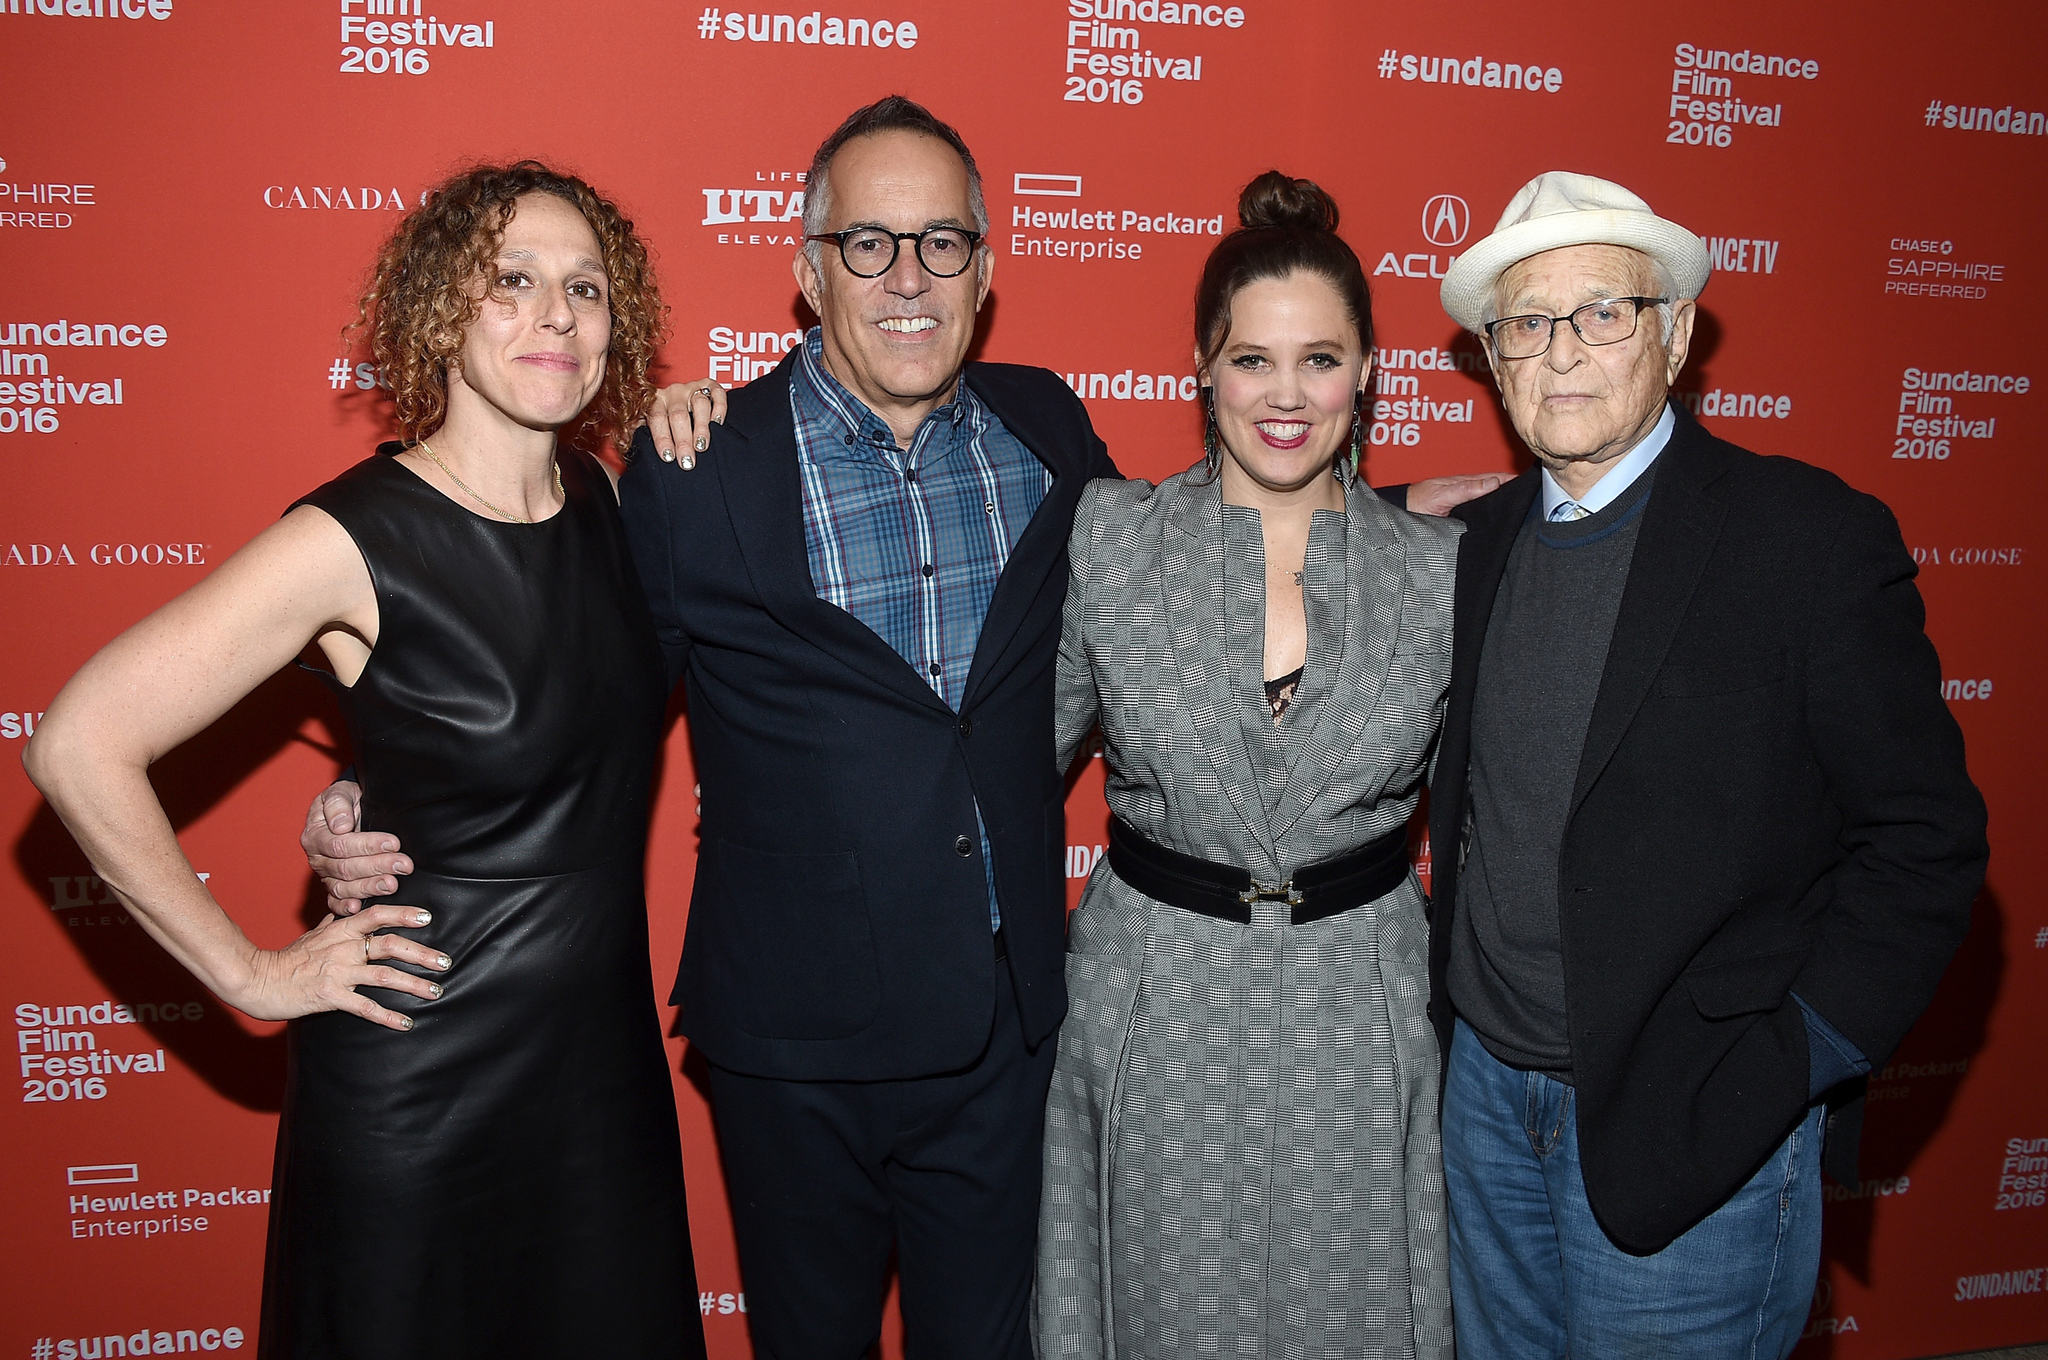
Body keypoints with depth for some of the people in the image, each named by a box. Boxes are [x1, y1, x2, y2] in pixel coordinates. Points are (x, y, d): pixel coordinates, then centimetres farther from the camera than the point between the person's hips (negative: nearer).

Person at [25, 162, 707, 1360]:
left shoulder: (600, 496, 0)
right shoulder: (354, 540, -18)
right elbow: (81, 745, -17)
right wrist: (249, 974, -12)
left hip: (605, 1051, 6)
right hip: (421, 1080, -5)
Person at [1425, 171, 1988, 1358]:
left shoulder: (1812, 538, -13)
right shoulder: (1483, 536, 4)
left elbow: (1925, 838, -12)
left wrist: (1781, 1072, -16)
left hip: (1689, 1127, -5)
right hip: (1486, 1088, 5)